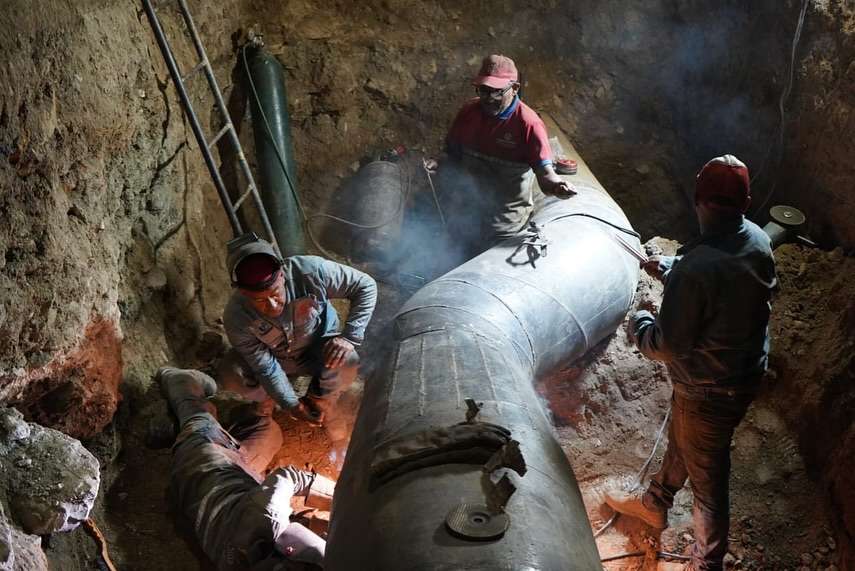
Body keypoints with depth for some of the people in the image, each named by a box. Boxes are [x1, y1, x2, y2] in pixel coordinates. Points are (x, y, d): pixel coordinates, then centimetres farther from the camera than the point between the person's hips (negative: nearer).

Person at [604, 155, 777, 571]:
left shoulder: (696, 268, -35)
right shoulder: (757, 241, -10)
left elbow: (669, 346, -26)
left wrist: (640, 325, -6)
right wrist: (672, 269, 14)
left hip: (709, 390, -8)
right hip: (746, 375, 8)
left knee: (707, 478, 12)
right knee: (680, 439, 31)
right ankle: (654, 504, 56)